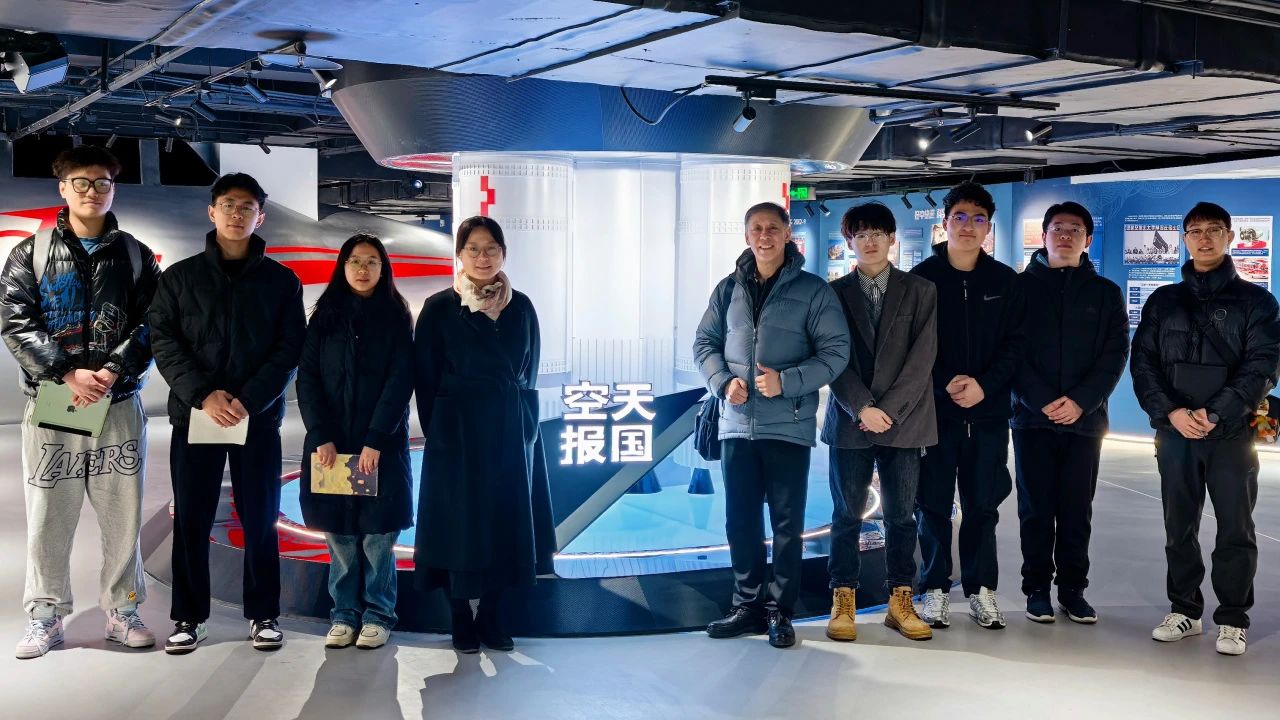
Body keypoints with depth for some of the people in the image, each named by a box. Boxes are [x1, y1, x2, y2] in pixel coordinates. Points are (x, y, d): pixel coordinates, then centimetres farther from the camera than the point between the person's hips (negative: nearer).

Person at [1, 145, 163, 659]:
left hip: (119, 404, 1)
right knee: (48, 516, 3)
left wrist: (112, 371, -15)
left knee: (122, 515, 4)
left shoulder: (136, 256, 9)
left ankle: (122, 612, 16)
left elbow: (151, 325, 1)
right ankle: (45, 617, 14)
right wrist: (67, 373, -15)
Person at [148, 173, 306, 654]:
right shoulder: (180, 277, 8)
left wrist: (248, 400, -13)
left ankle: (264, 614, 14)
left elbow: (290, 350, 0)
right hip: (194, 415, 1)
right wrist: (203, 394, -14)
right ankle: (188, 616, 14)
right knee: (190, 520, 3)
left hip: (258, 418, 0)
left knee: (260, 519, 4)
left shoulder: (281, 280, 7)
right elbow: (164, 343, 0)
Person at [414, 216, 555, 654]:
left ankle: (492, 615, 16)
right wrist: (437, 432, -5)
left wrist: (524, 424, 5)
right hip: (457, 433, -3)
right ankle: (461, 619, 10)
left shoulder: (521, 307, 7)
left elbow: (529, 373, 12)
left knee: (506, 521, 5)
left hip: (512, 434, 3)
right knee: (459, 523, 0)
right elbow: (426, 378, -2)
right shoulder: (439, 308, -3)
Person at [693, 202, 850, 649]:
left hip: (788, 427, -4)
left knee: (787, 522, 3)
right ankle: (748, 606, 22)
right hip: (737, 424, 4)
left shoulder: (813, 291, -3)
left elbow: (835, 352, -6)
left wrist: (787, 382, -18)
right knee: (740, 520, 10)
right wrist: (723, 382, -7)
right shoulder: (728, 290, 9)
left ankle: (779, 611, 14)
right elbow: (704, 342, 12)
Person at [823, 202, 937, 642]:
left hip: (904, 420, 0)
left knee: (901, 515, 5)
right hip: (850, 421, 0)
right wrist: (862, 408, -13)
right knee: (847, 514, 4)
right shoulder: (835, 293, 6)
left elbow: (922, 357, -3)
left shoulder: (920, 292, 5)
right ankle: (843, 601, 12)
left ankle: (900, 601, 14)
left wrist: (888, 409, -11)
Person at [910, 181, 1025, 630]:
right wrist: (945, 384, -15)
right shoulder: (922, 277, 1)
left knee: (983, 504, 7)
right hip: (933, 409, -1)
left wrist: (985, 385, -12)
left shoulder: (1005, 281, 7)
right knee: (933, 505, 4)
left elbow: (1015, 344, 2)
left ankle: (981, 590, 17)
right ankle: (935, 589, 14)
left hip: (988, 411, 2)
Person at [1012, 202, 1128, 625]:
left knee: (1077, 510, 5)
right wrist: (1043, 401, -14)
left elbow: (1115, 354, 2)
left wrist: (1081, 401, -12)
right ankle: (1037, 589, 12)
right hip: (1032, 417, -1)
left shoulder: (1105, 293, 10)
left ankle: (1073, 589, 15)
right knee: (1036, 508, 3)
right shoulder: (1021, 287, 5)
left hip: (1085, 418, 1)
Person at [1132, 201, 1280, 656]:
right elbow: (1142, 363, 4)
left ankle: (1233, 620, 11)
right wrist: (1171, 411, -12)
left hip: (1233, 433, -2)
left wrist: (1215, 413, -17)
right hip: (1175, 431, 2)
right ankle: (1185, 610, 20)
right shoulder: (1163, 301, 12)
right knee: (1179, 527, 8)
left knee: (1235, 530, 1)